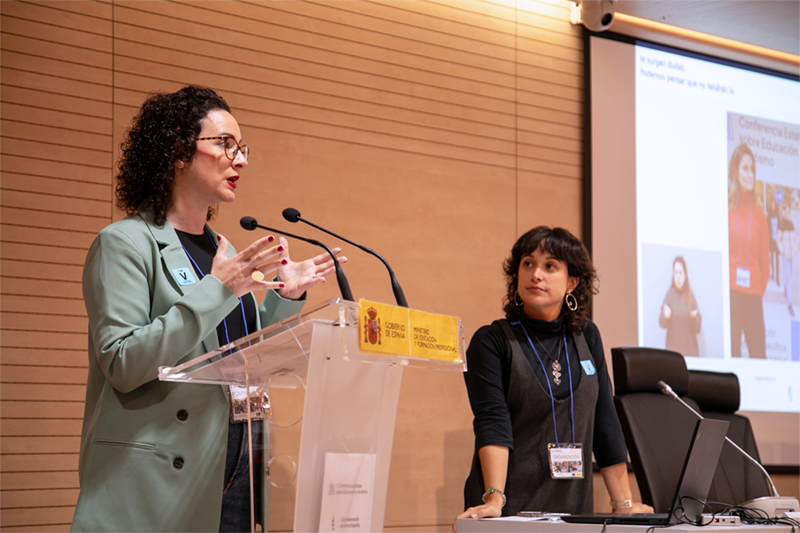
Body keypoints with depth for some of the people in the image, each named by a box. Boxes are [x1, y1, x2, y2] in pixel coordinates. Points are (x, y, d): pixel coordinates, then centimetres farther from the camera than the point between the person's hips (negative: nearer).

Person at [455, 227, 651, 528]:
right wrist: (494, 499, -27)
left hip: (574, 509, 4)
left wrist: (624, 504, 8)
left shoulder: (586, 337, 11)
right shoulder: (490, 341, -2)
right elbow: (492, 422, -15)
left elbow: (605, 424, 12)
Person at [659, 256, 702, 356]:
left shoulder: (691, 296, 5)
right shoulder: (670, 294, -2)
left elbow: (698, 328, 5)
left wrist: (695, 317, -15)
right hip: (673, 348, -2)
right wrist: (665, 316, -26)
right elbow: (662, 323, -5)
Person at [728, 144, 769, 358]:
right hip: (730, 292, -3)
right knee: (732, 354, -3)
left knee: (759, 354, -3)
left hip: (753, 294, 3)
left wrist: (761, 289, 6)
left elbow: (765, 259, 13)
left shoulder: (758, 213, 11)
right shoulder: (725, 208, 3)